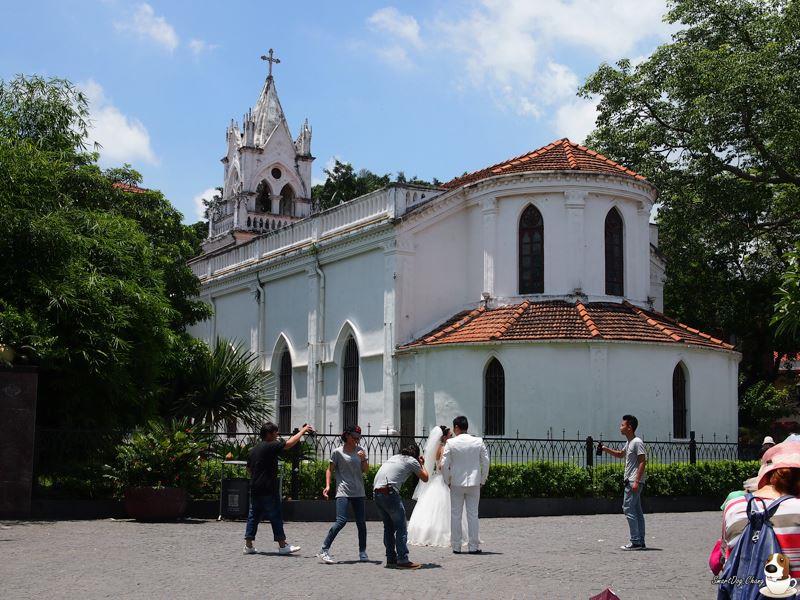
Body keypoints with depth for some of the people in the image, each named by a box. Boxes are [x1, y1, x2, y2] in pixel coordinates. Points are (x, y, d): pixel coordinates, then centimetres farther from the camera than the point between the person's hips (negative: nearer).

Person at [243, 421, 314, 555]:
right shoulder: (270, 447, -11)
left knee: (253, 516, 10)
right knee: (275, 517, -2)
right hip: (268, 489, -8)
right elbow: (289, 443, -14)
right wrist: (303, 431, -4)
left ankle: (248, 545, 10)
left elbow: (249, 469, 22)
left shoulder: (253, 450, 14)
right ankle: (282, 545, 2)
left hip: (255, 489, 8)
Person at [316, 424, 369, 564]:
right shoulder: (337, 452, -3)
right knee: (341, 521, -18)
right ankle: (324, 550, -14)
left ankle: (362, 552, 19)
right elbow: (330, 470, 2)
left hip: (358, 492, 5)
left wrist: (363, 459, -9)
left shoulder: (360, 450, 10)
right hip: (343, 491, -5)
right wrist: (328, 486, -10)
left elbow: (365, 470, 9)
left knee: (361, 522, 6)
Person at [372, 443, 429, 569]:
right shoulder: (412, 461, 7)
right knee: (401, 527, -2)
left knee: (388, 527, 16)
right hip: (389, 492, -8)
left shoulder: (395, 457, 26)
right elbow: (425, 478, 14)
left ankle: (391, 559, 18)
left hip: (376, 492, 8)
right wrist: (422, 464, 31)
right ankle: (402, 560, -6)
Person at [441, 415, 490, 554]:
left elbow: (444, 465, -7)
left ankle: (456, 546, 10)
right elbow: (486, 462, 0)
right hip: (474, 483, 1)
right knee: (473, 515, 5)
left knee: (455, 515, 7)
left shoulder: (450, 443, -7)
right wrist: (482, 480, 9)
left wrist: (447, 481, 6)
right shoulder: (479, 442, -1)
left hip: (456, 483, -1)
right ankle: (473, 546, 5)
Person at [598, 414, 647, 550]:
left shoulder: (637, 442, -13)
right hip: (630, 481, 10)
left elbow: (643, 461, -18)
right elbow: (620, 454, 35)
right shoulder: (629, 443, 17)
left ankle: (635, 542, -11)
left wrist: (636, 481, -22)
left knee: (628, 509, -11)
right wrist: (605, 449, 21)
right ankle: (641, 542, 10)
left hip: (634, 481, -10)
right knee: (637, 511, 9)